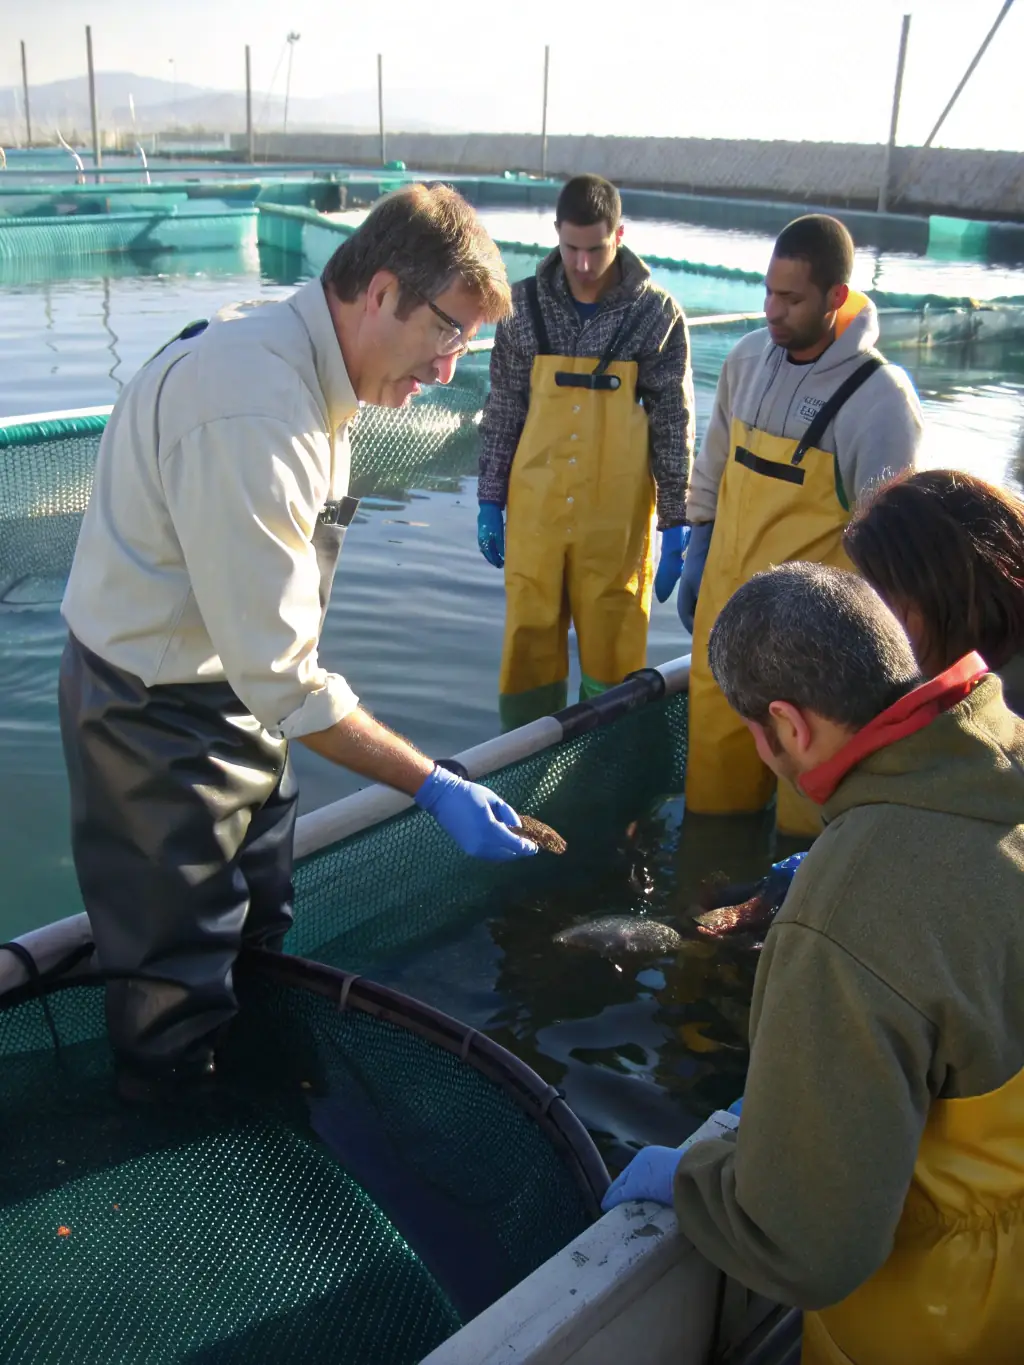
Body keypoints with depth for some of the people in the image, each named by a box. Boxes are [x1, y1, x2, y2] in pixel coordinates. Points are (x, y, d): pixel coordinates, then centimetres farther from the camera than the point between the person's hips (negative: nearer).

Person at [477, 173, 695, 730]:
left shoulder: (658, 314, -5)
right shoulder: (526, 305, 1)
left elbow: (673, 424, -1)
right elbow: (503, 410, 7)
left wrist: (674, 524, -2)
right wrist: (490, 501, 6)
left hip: (618, 517, -1)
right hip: (535, 511, 2)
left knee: (614, 654, 6)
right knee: (528, 649, 8)